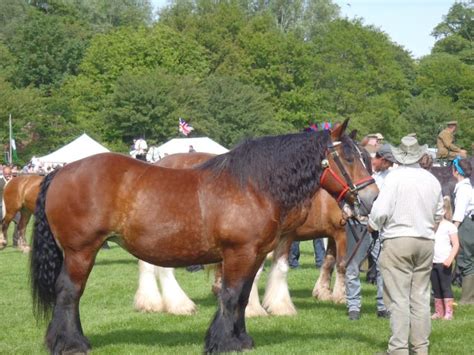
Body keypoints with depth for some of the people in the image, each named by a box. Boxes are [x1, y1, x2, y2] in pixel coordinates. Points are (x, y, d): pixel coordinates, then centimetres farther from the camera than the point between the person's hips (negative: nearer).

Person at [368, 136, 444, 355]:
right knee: (420, 298, 11)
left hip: (397, 240, -5)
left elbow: (381, 210, -15)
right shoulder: (432, 180, 8)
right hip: (426, 242, 5)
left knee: (398, 298, -3)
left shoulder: (395, 177, -10)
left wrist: (373, 224, 5)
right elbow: (439, 215, 18)